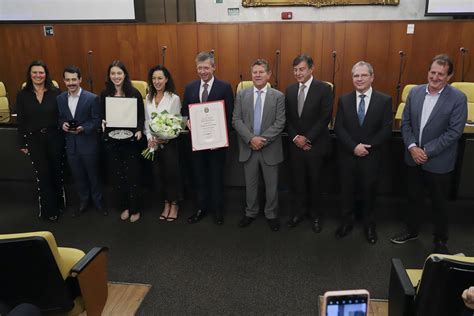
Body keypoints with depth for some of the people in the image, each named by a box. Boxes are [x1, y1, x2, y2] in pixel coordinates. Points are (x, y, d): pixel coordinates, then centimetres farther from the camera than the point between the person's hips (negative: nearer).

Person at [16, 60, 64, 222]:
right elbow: (20, 121, 1)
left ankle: (59, 203, 34)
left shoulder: (56, 92, -4)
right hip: (34, 140, 0)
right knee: (43, 174, 4)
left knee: (57, 171, 13)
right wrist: (22, 144, 1)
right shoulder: (22, 95, -1)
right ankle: (49, 209, 17)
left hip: (54, 137, 0)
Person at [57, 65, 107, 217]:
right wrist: (62, 124, -12)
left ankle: (97, 201, 31)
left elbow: (97, 121, -9)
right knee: (78, 176, 16)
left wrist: (83, 128, -24)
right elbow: (59, 118, 10)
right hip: (70, 144, 4)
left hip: (88, 144, -4)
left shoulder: (92, 98, -12)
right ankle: (84, 201, 34)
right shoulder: (60, 98, 2)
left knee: (93, 175, 11)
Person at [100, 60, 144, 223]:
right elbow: (101, 116, 10)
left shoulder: (134, 93, -4)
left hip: (130, 139, -3)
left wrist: (139, 130, -16)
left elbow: (141, 116, -1)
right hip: (111, 140, 3)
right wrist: (105, 121, -11)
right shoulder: (105, 94, 4)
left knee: (132, 174, 3)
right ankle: (124, 206, 25)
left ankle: (135, 209, 18)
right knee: (116, 174, 9)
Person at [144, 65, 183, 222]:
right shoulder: (149, 98, 7)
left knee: (172, 173, 4)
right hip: (153, 143, 5)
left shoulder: (174, 98, -9)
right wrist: (149, 138, -4)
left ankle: (174, 204, 22)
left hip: (169, 142, -4)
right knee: (159, 174, 12)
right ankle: (166, 203, 29)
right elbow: (146, 120, 10)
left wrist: (164, 139, -18)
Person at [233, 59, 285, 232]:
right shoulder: (242, 94, 3)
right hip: (248, 147, 2)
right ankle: (251, 212, 32)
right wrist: (251, 138, -15)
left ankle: (271, 214, 28)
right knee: (250, 183, 14)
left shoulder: (278, 96, -2)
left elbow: (280, 123, -8)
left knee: (271, 184, 10)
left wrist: (263, 139, -17)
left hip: (270, 148, -1)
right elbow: (236, 120, -3)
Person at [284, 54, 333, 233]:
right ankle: (298, 211, 29)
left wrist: (307, 138, -15)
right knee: (296, 180, 11)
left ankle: (315, 214, 27)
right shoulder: (290, 90, 6)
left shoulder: (324, 89, -8)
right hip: (295, 144, 4)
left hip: (315, 145, -3)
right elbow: (287, 118, 6)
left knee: (314, 181, 9)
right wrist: (295, 137, -9)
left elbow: (325, 117, -13)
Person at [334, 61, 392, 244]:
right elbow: (338, 128, -5)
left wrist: (367, 147, -16)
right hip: (348, 155, 2)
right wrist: (354, 147, -17)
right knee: (346, 190, 13)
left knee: (369, 191, 12)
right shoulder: (344, 100, 1)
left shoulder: (384, 100, -5)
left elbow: (386, 131, -9)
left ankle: (369, 224, 32)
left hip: (371, 157, -1)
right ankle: (346, 222, 32)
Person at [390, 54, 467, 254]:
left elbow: (454, 132, -16)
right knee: (414, 198, 19)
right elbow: (405, 123, 2)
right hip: (413, 159, 4)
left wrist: (427, 151, -18)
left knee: (439, 203, 12)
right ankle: (412, 231, 39)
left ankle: (441, 240, 32)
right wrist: (412, 147, -11)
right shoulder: (415, 92, 1)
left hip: (438, 162, -3)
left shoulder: (458, 98, -13)